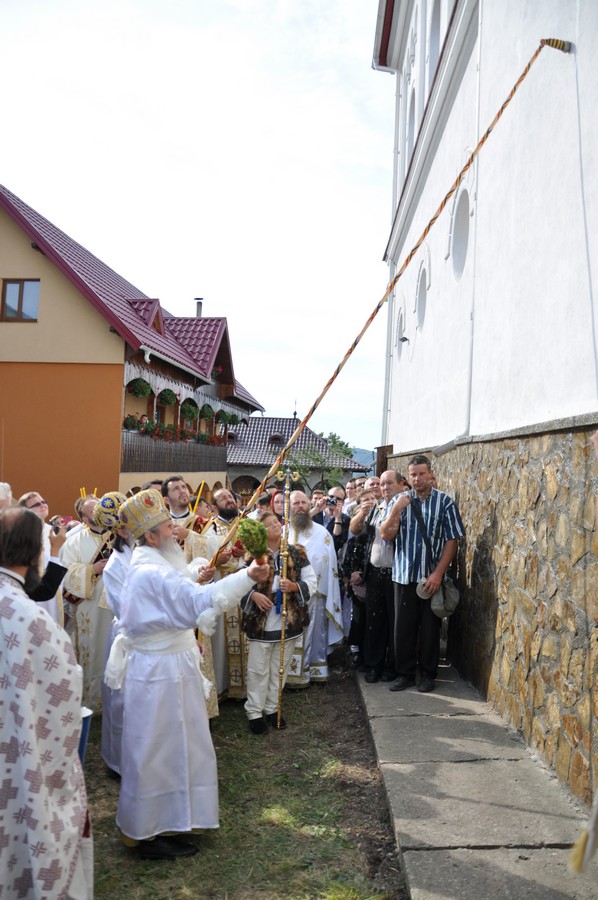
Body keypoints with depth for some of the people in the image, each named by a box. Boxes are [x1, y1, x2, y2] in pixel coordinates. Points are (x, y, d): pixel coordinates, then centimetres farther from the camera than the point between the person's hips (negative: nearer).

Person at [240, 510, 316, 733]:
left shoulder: (296, 553, 0)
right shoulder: (253, 555, -7)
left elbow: (311, 581, 0)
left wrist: (294, 586, -18)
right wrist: (253, 595, -18)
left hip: (288, 621, 3)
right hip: (260, 622, -3)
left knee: (280, 669, 15)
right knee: (259, 670, 6)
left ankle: (272, 708, 31)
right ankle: (254, 712, 20)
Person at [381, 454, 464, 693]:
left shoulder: (445, 502, -3)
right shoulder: (399, 500, 5)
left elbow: (451, 540, -5)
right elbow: (386, 535, -3)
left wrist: (438, 573, -12)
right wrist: (396, 510, -18)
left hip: (432, 576, -2)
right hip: (404, 575, 2)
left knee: (430, 627, 8)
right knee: (404, 626, 7)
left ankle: (428, 674, 23)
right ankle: (405, 673, 21)